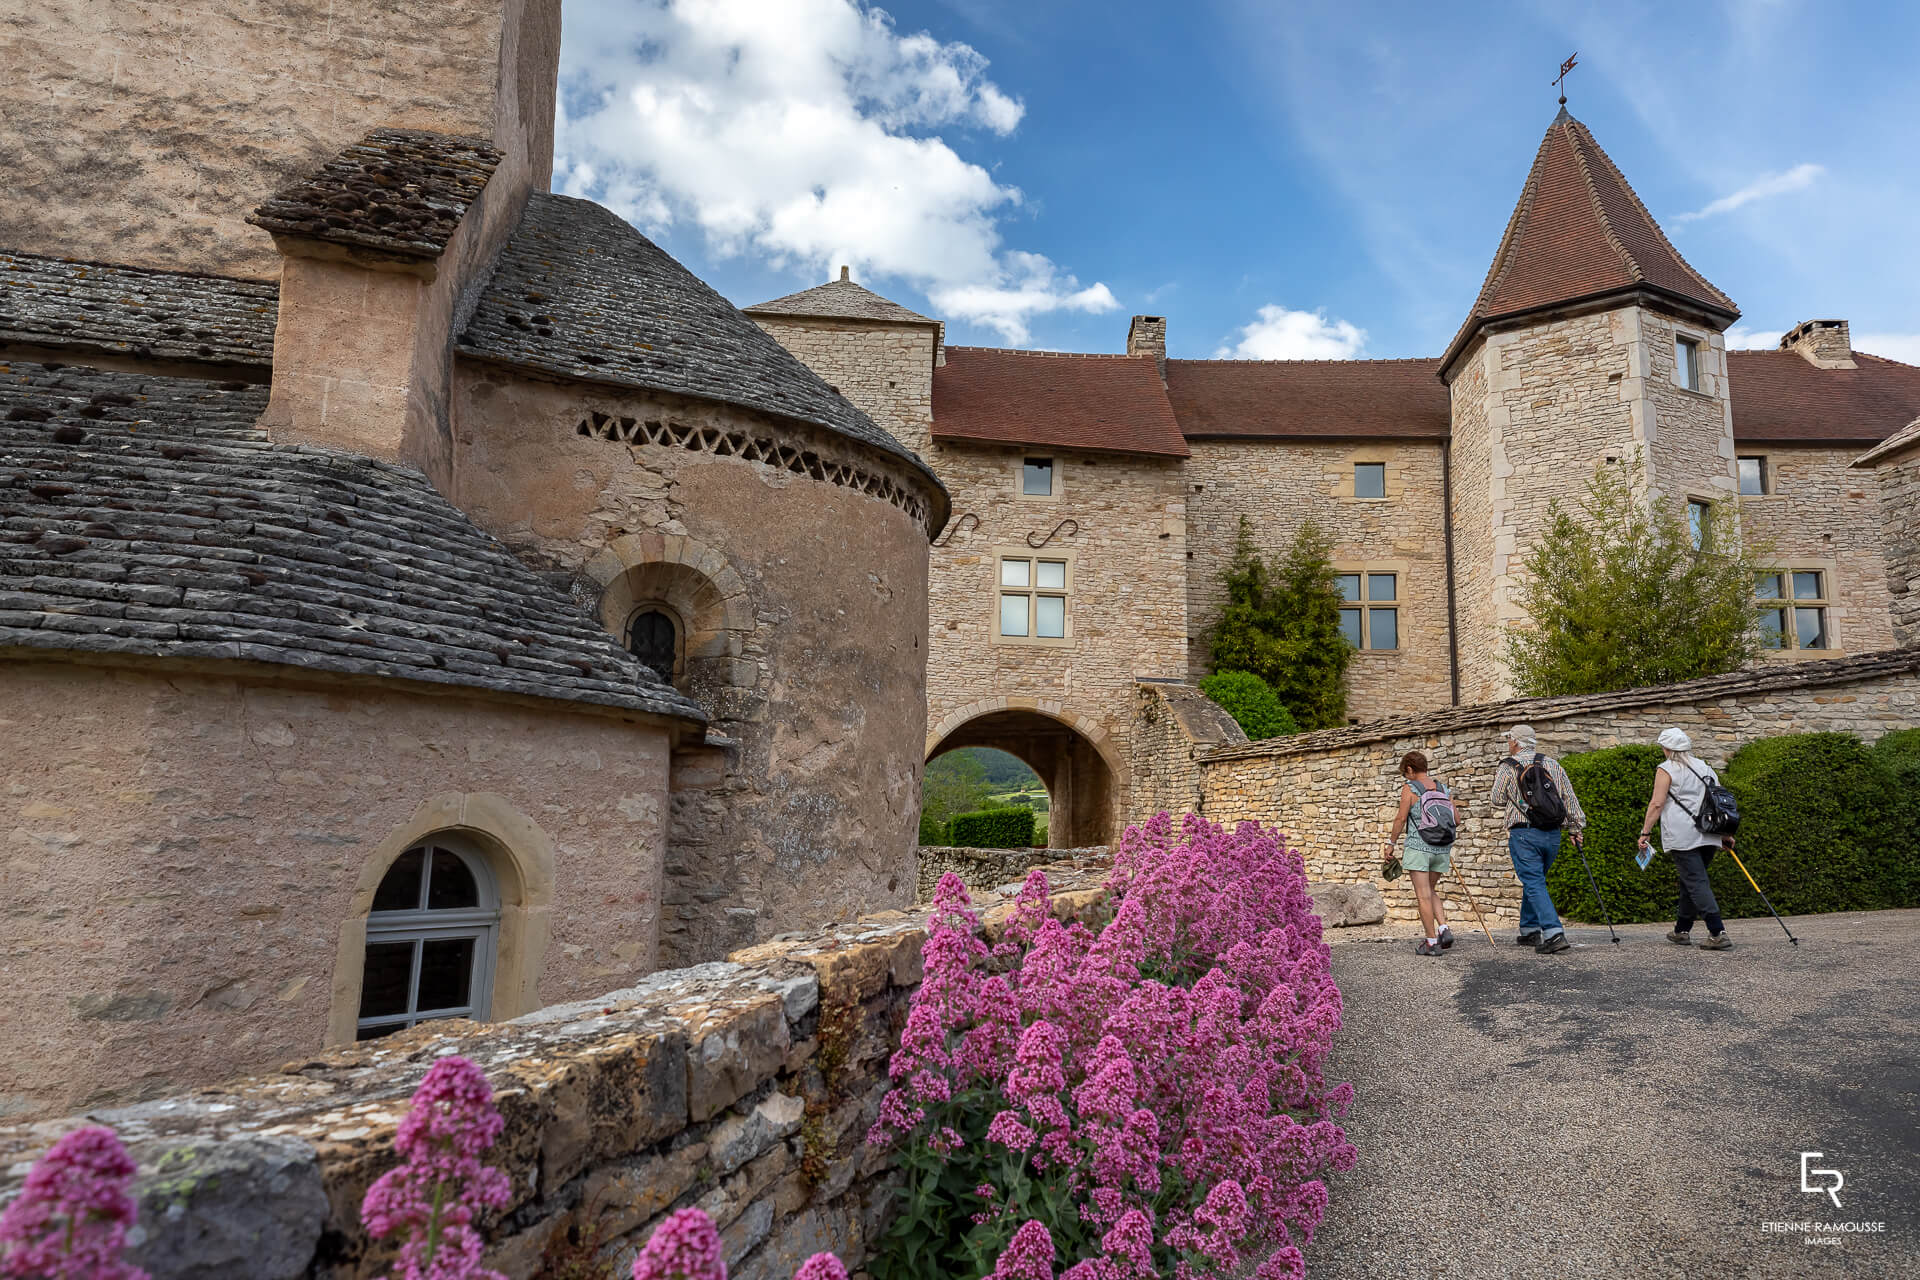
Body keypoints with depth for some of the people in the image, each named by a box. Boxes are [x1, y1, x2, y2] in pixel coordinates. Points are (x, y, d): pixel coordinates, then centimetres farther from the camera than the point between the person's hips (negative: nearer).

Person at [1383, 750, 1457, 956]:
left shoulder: (1409, 788, -6)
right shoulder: (1444, 790, 9)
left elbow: (1401, 818, -9)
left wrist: (1391, 843, 1)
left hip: (1418, 847, -6)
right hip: (1442, 848, 6)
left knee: (1423, 895, 0)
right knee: (1431, 890, 22)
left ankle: (1432, 941, 0)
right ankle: (1444, 929, 6)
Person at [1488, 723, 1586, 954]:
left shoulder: (1508, 767, -3)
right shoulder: (1553, 764, 10)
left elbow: (1498, 803, 5)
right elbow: (1570, 798, 10)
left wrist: (1498, 779, 21)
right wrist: (1575, 828, 15)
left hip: (1524, 834, -6)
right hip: (1552, 834, 6)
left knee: (1535, 885, -6)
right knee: (1534, 881, 19)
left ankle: (1554, 934, -18)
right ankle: (1530, 931, 24)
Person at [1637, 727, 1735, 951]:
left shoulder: (1666, 769, -3)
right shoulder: (1705, 768, 17)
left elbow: (1657, 804, -10)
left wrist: (1645, 832, -8)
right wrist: (1725, 834, 21)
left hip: (1682, 836, -7)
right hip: (1708, 835, 7)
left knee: (1696, 883, -8)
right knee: (1691, 881, 16)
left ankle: (1718, 933, -17)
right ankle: (1682, 931, 24)